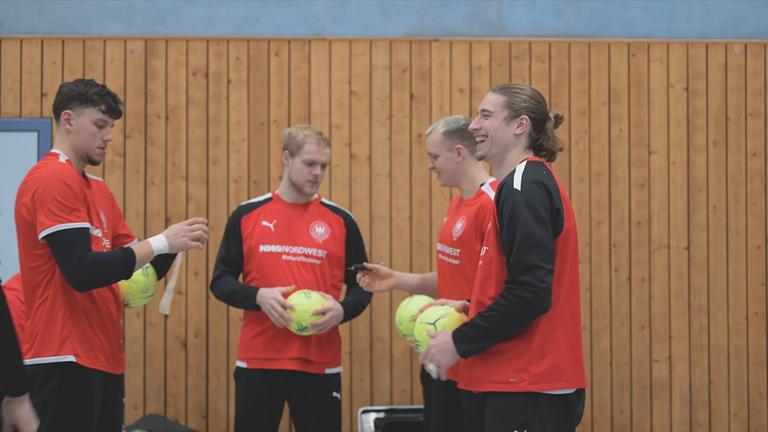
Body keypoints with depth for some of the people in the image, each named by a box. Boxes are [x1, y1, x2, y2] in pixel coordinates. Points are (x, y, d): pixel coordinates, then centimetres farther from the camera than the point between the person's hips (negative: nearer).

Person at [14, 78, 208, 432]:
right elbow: (81, 272, -21)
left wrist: (172, 244, -3)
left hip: (104, 357, 9)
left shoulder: (97, 189, 17)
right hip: (67, 360, -9)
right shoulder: (53, 181, -12)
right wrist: (160, 242, -17)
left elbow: (135, 270, 17)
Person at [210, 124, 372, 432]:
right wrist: (258, 296, -14)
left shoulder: (340, 220, 5)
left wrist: (342, 311, -13)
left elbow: (361, 287, 9)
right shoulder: (247, 215, 4)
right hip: (257, 361, 0)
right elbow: (221, 281, 6)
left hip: (319, 364, 0)